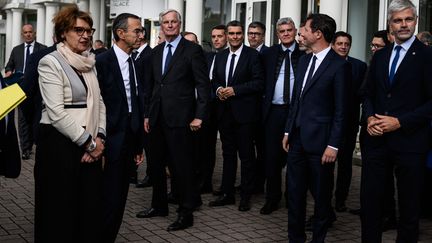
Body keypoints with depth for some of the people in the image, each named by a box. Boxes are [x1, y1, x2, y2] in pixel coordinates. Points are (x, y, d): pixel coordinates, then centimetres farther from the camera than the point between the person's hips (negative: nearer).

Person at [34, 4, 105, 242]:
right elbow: (57, 113, -16)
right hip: (59, 144, -7)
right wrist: (89, 142, -12)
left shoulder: (89, 64, 13)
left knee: (90, 207, 9)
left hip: (89, 145, 7)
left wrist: (99, 137, -3)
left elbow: (99, 103, 13)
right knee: (60, 210, 2)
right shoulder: (51, 63, -9)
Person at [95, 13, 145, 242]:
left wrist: (139, 145, 13)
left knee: (120, 201, 12)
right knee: (110, 201, -4)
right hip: (111, 143, -7)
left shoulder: (135, 64, 11)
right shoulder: (102, 61, -10)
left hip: (130, 143, 7)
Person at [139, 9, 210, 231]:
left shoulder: (192, 50, -4)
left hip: (180, 118, -6)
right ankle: (159, 205, 29)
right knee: (156, 164, 14)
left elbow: (203, 85, -7)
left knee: (182, 166, -2)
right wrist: (147, 114, 14)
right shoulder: (156, 52, 14)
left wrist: (199, 115, -13)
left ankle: (186, 213, 7)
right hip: (157, 118, 6)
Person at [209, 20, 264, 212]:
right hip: (225, 111, 6)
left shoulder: (252, 55, -6)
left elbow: (258, 82, -13)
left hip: (244, 112, -6)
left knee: (246, 155, 2)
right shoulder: (220, 56, 12)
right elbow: (214, 79, 18)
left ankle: (246, 197, 11)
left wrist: (235, 90, -18)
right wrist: (218, 89, -4)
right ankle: (227, 194, 20)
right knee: (228, 154, 12)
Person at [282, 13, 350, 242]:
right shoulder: (304, 60, 11)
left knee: (321, 193, 7)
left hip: (319, 139, -7)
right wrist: (288, 131, 13)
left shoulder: (339, 65, -11)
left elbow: (340, 109, -12)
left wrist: (334, 145, -14)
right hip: (297, 137, 7)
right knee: (295, 190, 11)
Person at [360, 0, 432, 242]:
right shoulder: (379, 56, 12)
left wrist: (400, 122, -16)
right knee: (370, 199, 7)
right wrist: (370, 118, -3)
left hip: (409, 140, -4)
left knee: (409, 204, 9)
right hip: (376, 139, 5)